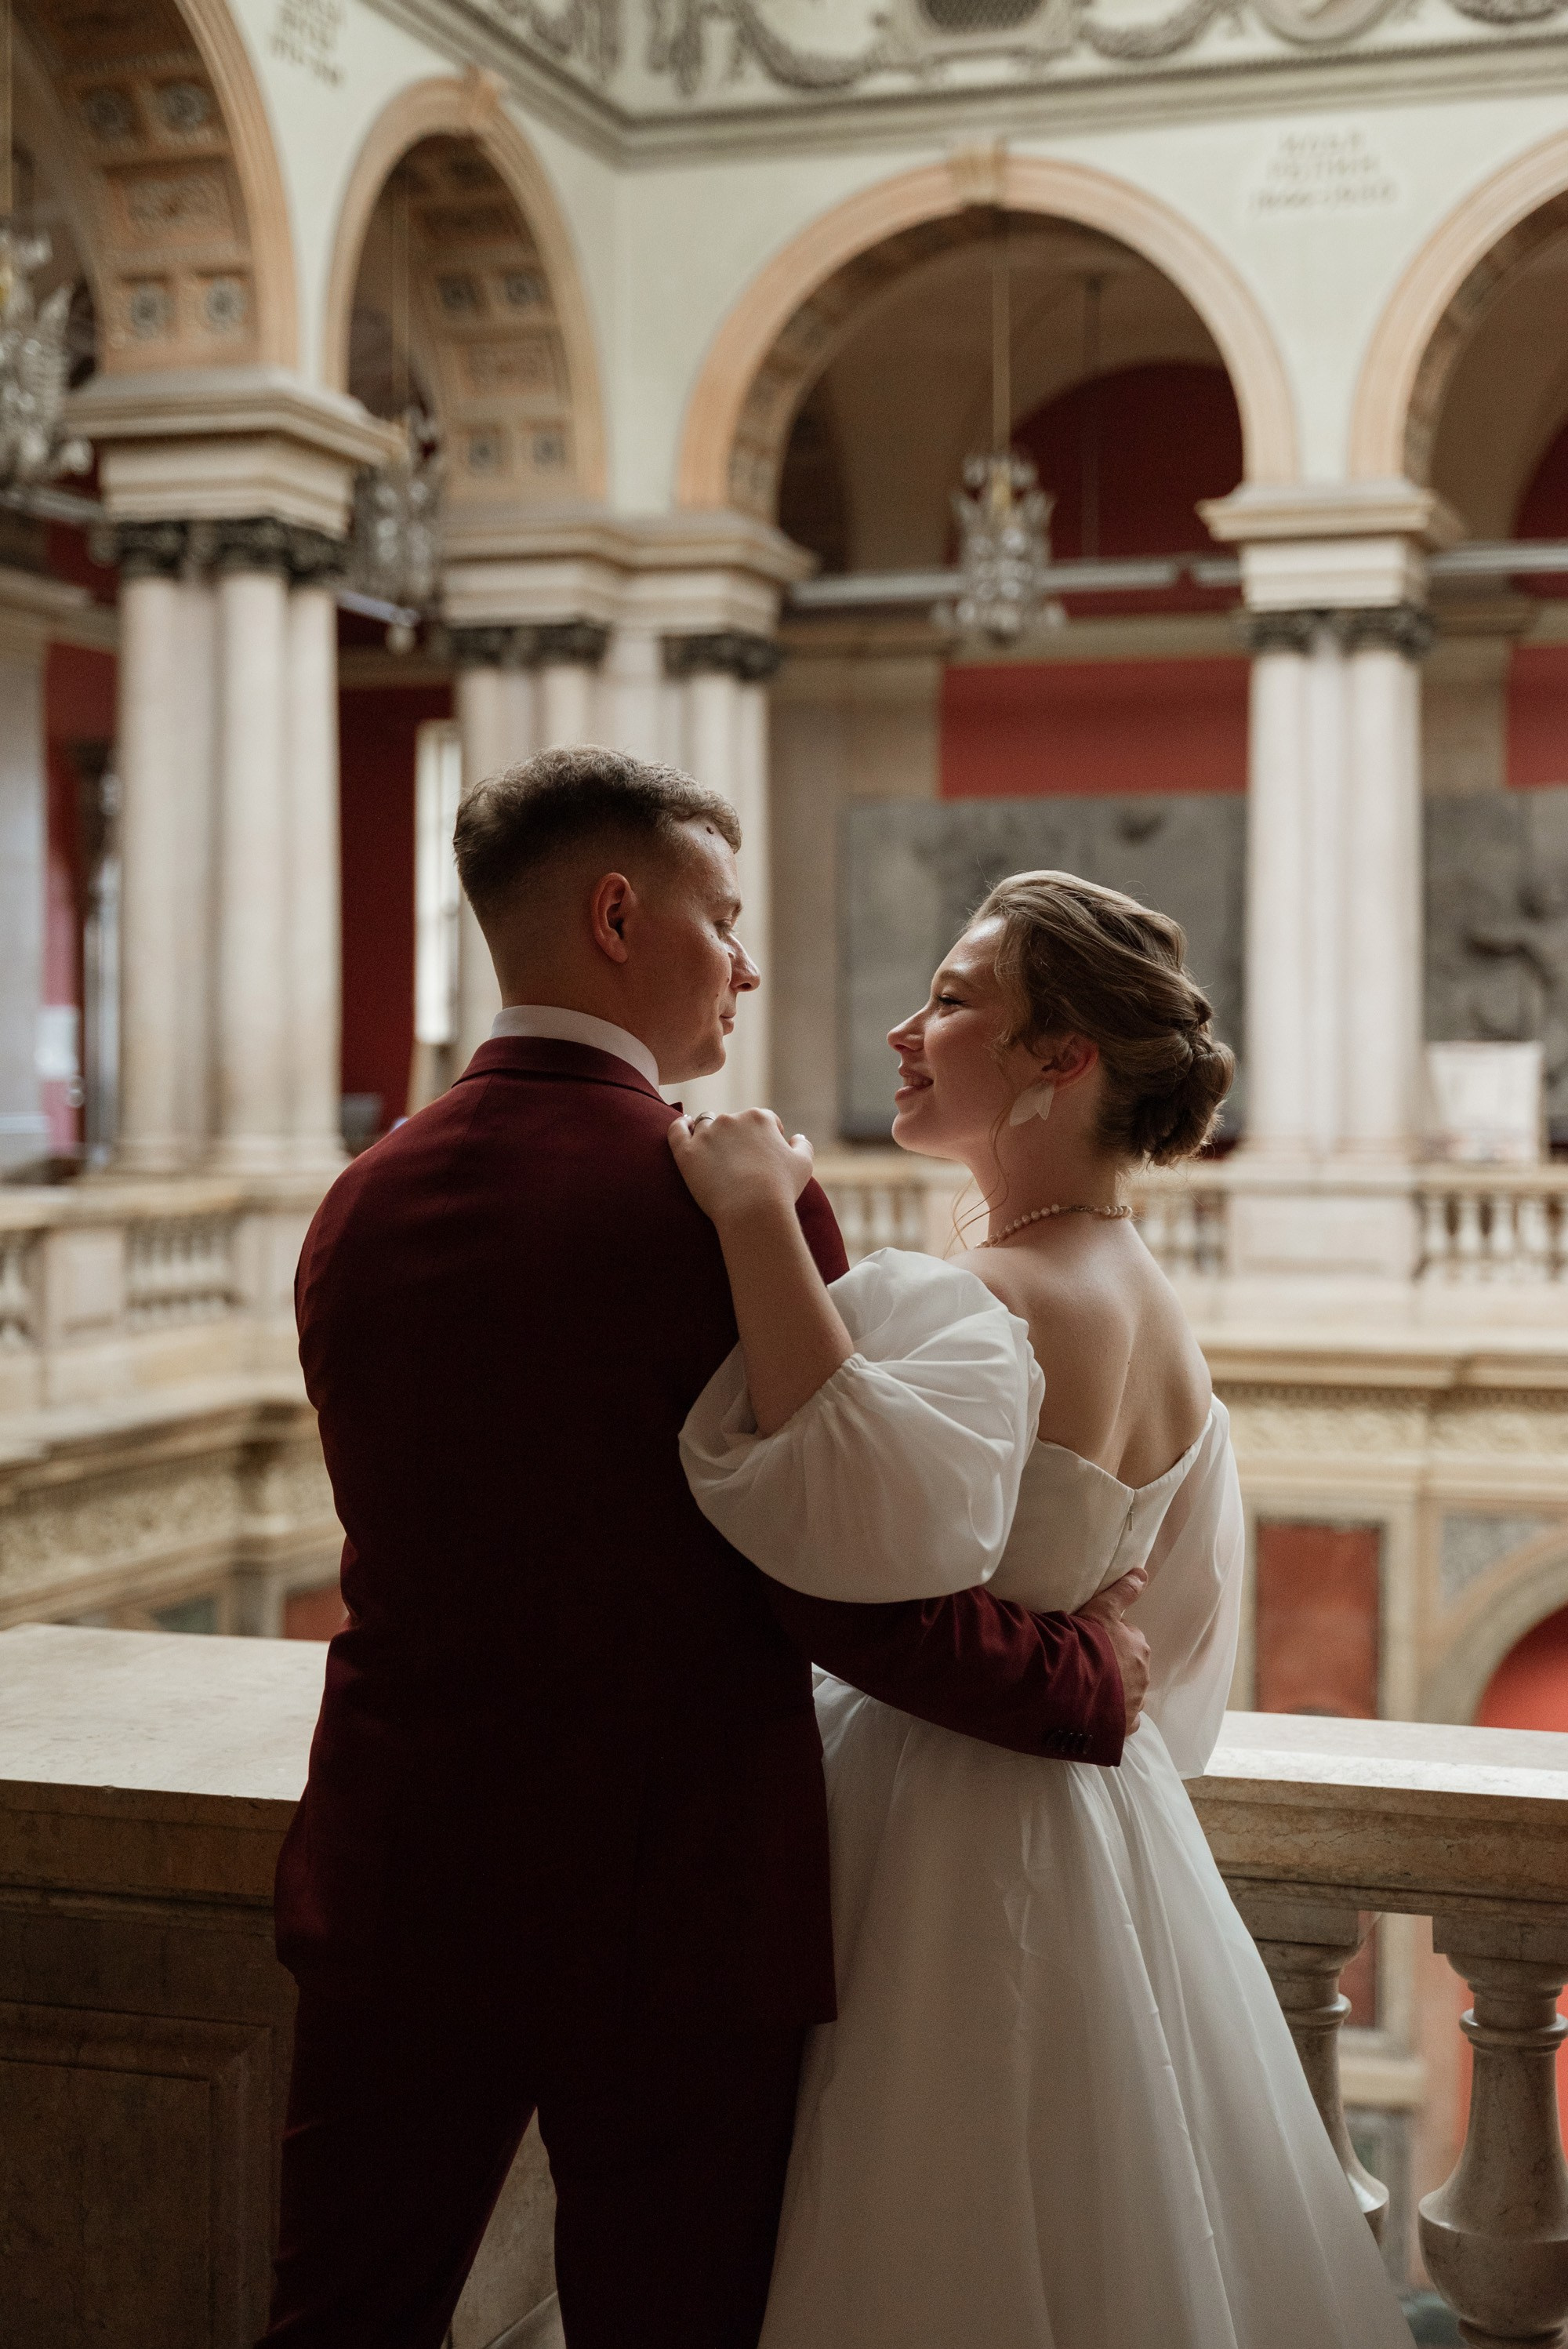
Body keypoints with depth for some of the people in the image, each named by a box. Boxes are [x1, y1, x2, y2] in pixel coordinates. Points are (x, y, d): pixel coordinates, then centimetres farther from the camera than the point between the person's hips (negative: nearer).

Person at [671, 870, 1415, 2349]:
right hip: (1116, 1832, 9)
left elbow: (876, 1512, -45)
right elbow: (1180, 1649, 14)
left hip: (951, 1854, -9)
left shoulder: (975, 1306, -23)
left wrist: (758, 1213, -40)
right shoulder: (1152, 1309, 6)